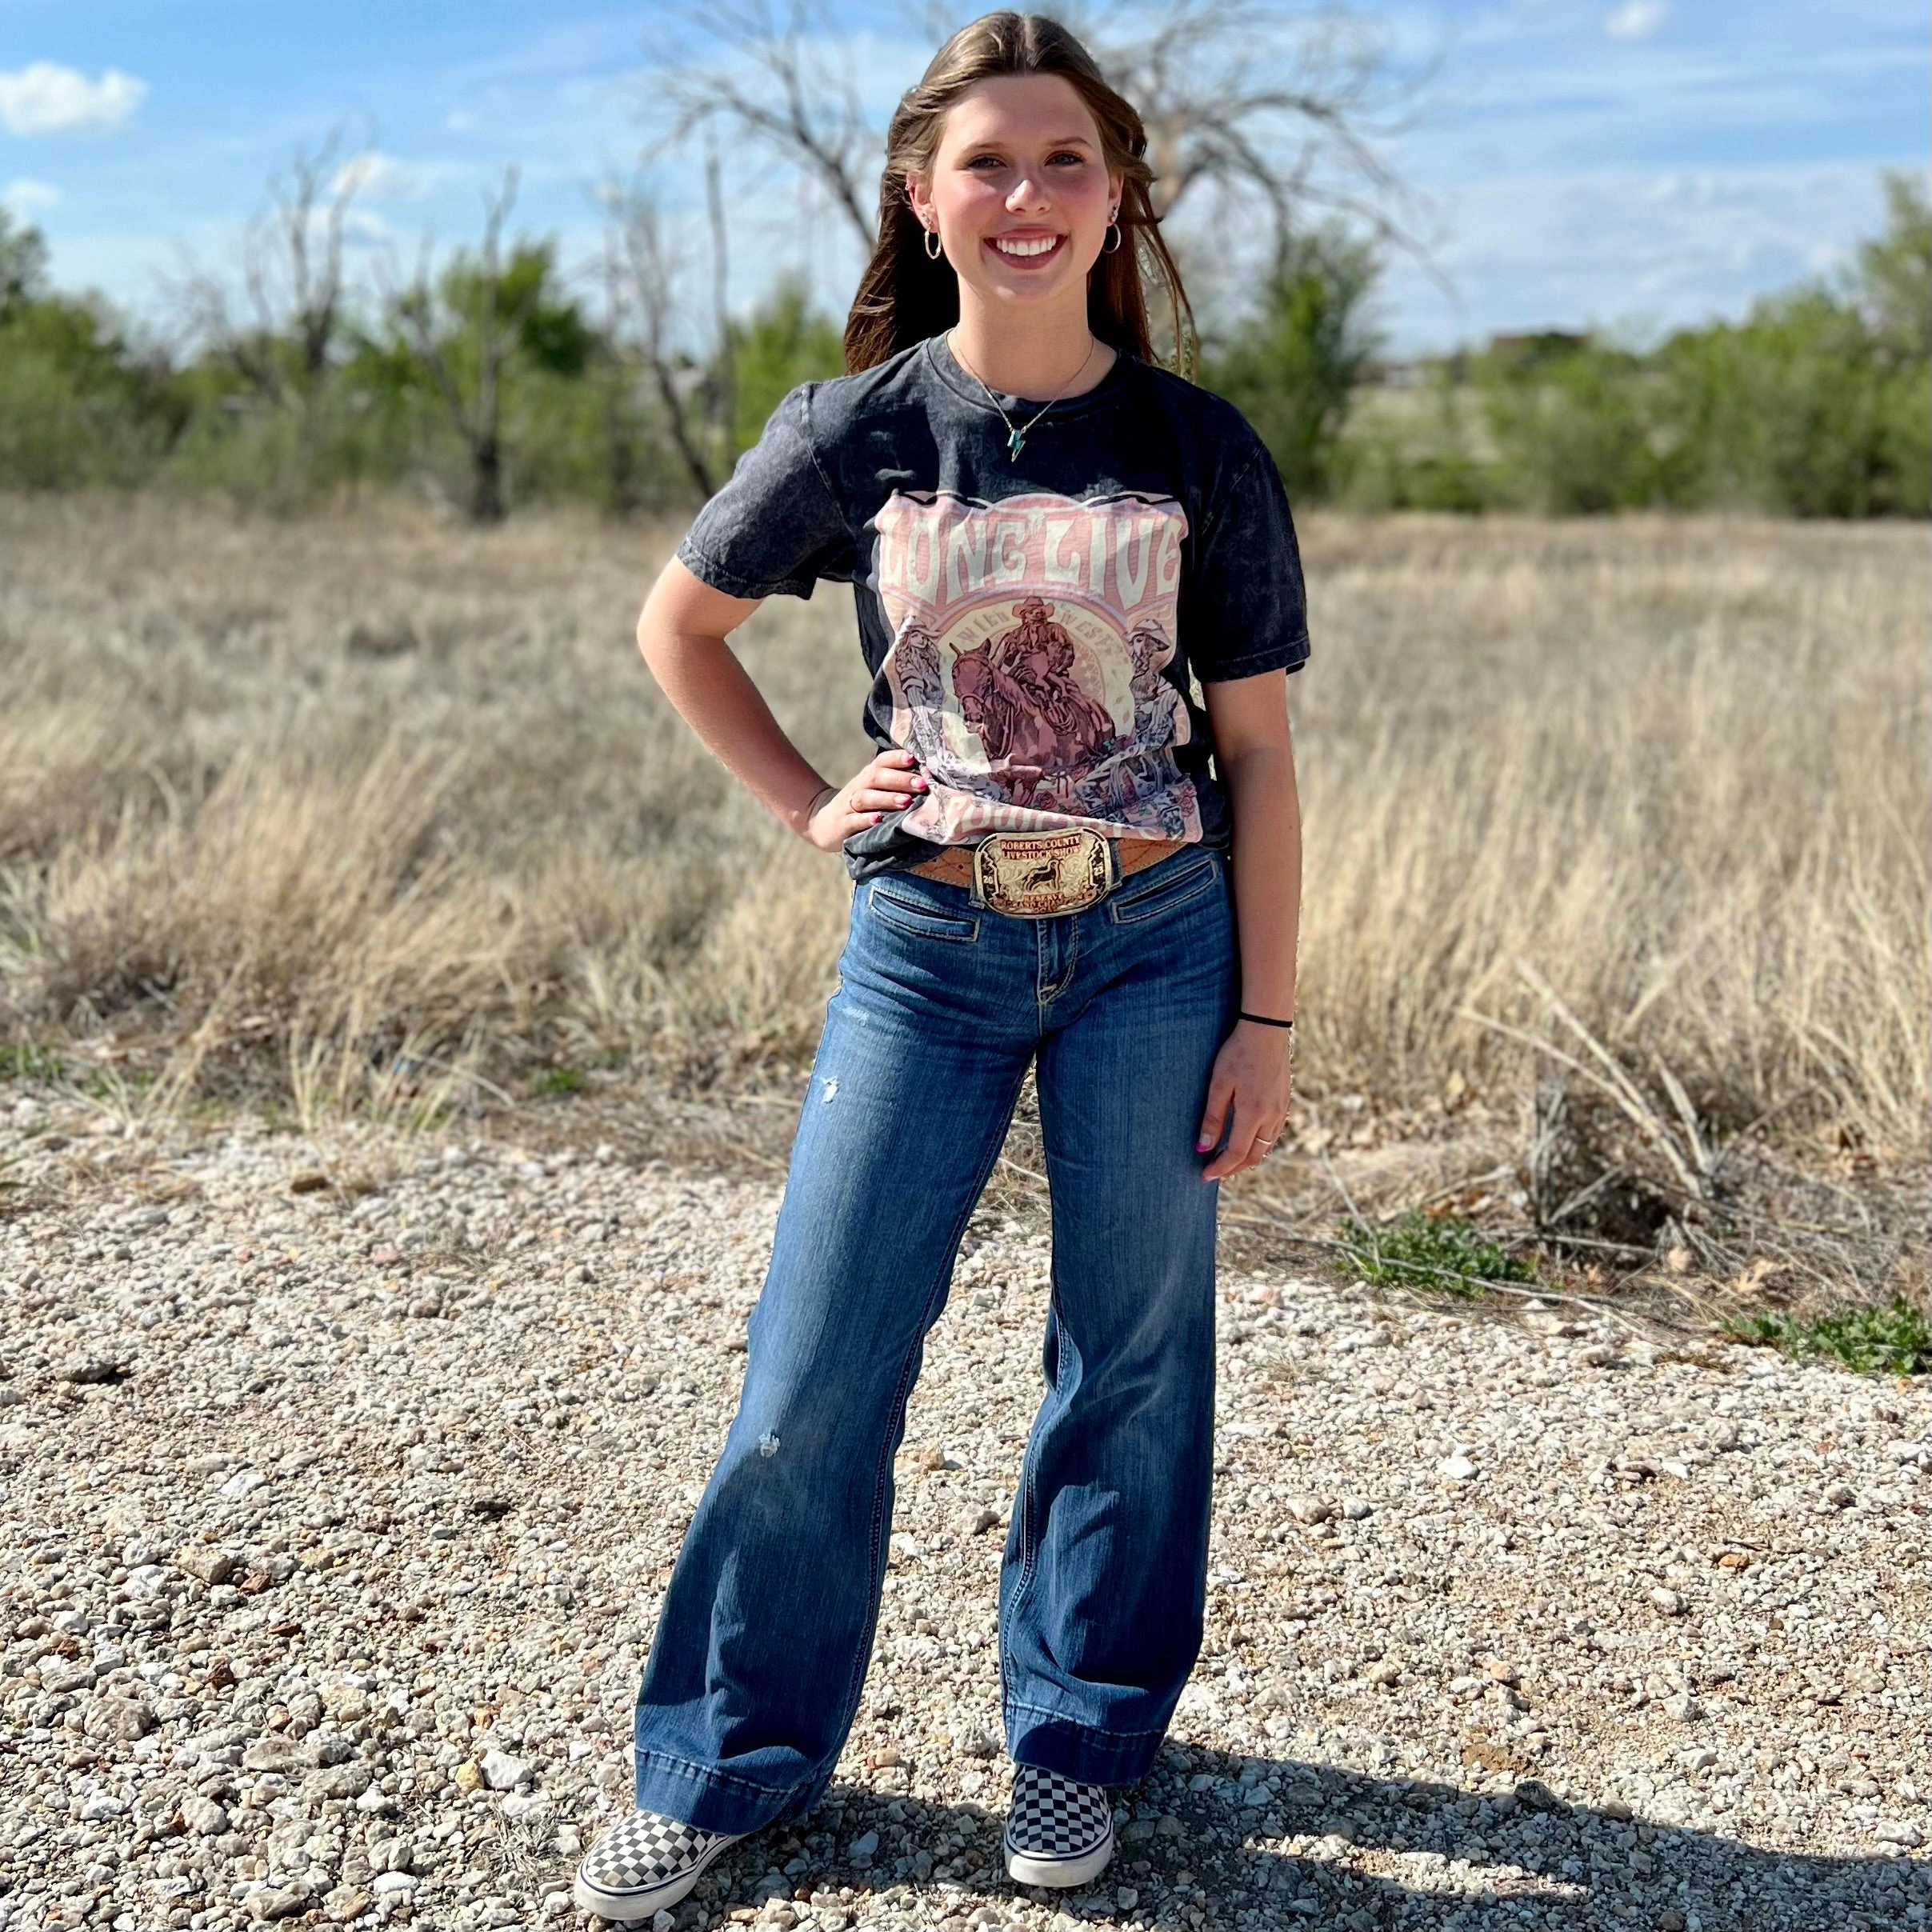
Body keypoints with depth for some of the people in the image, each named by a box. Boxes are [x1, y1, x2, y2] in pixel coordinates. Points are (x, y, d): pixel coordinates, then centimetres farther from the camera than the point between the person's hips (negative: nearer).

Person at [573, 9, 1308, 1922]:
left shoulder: (1199, 451, -2)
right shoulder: (856, 432, -2)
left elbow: (1256, 753, 1)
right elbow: (678, 622, 13)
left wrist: (1262, 1019, -2)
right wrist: (808, 807, 3)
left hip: (1156, 941, 1)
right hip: (929, 948, 0)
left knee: (1131, 1359, 9)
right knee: (811, 1382, 1)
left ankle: (1079, 1731, 30)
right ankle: (727, 1765, 21)